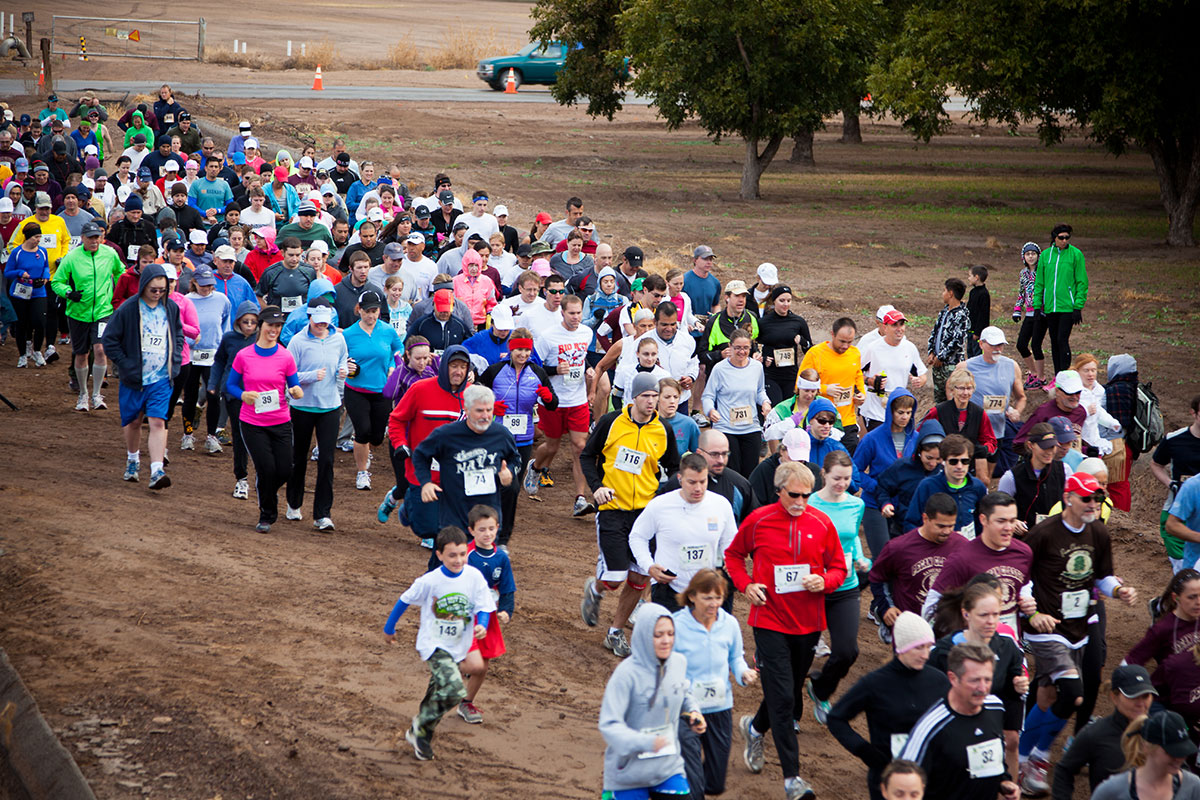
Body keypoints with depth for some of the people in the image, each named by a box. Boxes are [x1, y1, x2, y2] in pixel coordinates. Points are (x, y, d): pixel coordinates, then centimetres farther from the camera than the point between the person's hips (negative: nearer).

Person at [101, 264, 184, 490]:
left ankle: (157, 471, -16)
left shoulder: (171, 309, 3)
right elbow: (108, 340, -6)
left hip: (162, 378, 1)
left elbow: (179, 335, 21)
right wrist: (126, 366, -11)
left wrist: (175, 362, 8)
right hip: (134, 378, -1)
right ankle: (132, 460, 38)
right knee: (133, 422, 13)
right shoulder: (128, 310, -10)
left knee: (158, 422, -10)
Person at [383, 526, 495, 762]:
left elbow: (484, 607, -4)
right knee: (454, 691, -21)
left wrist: (482, 625, -27)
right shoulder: (430, 581, -17)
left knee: (438, 693, 19)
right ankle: (423, 726, 2)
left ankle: (419, 734, 41)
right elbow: (405, 601, -2)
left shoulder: (475, 577, -10)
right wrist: (389, 628, 10)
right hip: (434, 645, -4)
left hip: (458, 647, 5)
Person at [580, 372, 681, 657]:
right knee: (614, 578, -9)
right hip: (612, 508, -3)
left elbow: (674, 469, 14)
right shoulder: (610, 422, -4)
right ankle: (594, 589, 28)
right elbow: (587, 455, 7)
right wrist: (596, 486, -8)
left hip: (646, 511, 3)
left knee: (638, 578, 2)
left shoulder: (663, 431, 2)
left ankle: (616, 632, 19)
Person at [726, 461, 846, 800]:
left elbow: (839, 568, 8)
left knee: (791, 692, 18)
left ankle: (755, 728, 49)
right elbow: (733, 554, 11)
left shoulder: (822, 524, 0)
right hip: (770, 622, -3)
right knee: (783, 698, -9)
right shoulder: (758, 521, -5)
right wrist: (745, 584, -6)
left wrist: (824, 582, -14)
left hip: (809, 623, 3)